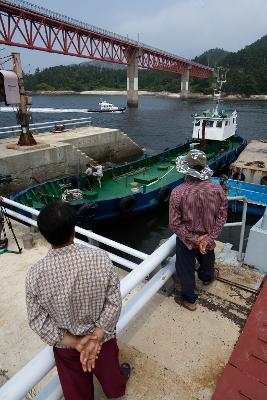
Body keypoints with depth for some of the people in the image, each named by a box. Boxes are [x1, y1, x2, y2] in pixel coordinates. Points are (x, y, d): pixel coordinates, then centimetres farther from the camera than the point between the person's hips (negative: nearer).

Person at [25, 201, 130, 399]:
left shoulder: (35, 274, -26)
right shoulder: (101, 258, -28)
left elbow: (37, 320, -17)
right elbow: (114, 303, -23)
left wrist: (74, 343, -14)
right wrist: (96, 337, -18)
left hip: (64, 344, -1)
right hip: (103, 336, 1)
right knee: (110, 370, 34)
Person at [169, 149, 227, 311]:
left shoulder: (178, 192, -28)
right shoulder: (217, 189, -19)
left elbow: (175, 223, -23)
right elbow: (222, 217, -12)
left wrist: (194, 238, -14)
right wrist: (208, 238, -11)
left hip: (187, 240, -3)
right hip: (208, 237, 4)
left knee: (186, 269, 20)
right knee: (207, 261, 33)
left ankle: (190, 300, 39)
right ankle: (208, 277, 64)